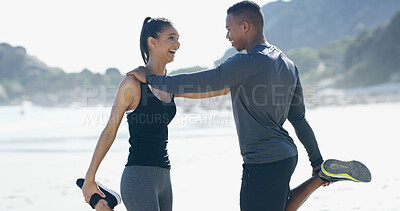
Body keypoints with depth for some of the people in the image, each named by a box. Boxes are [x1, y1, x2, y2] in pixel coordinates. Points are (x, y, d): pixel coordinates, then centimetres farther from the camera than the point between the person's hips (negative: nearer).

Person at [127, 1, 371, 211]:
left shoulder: (246, 63, -16)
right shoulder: (288, 65, 12)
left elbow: (193, 84, -15)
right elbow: (299, 119, 18)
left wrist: (149, 78, -1)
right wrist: (316, 159, 23)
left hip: (264, 163, -9)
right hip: (287, 155, 9)